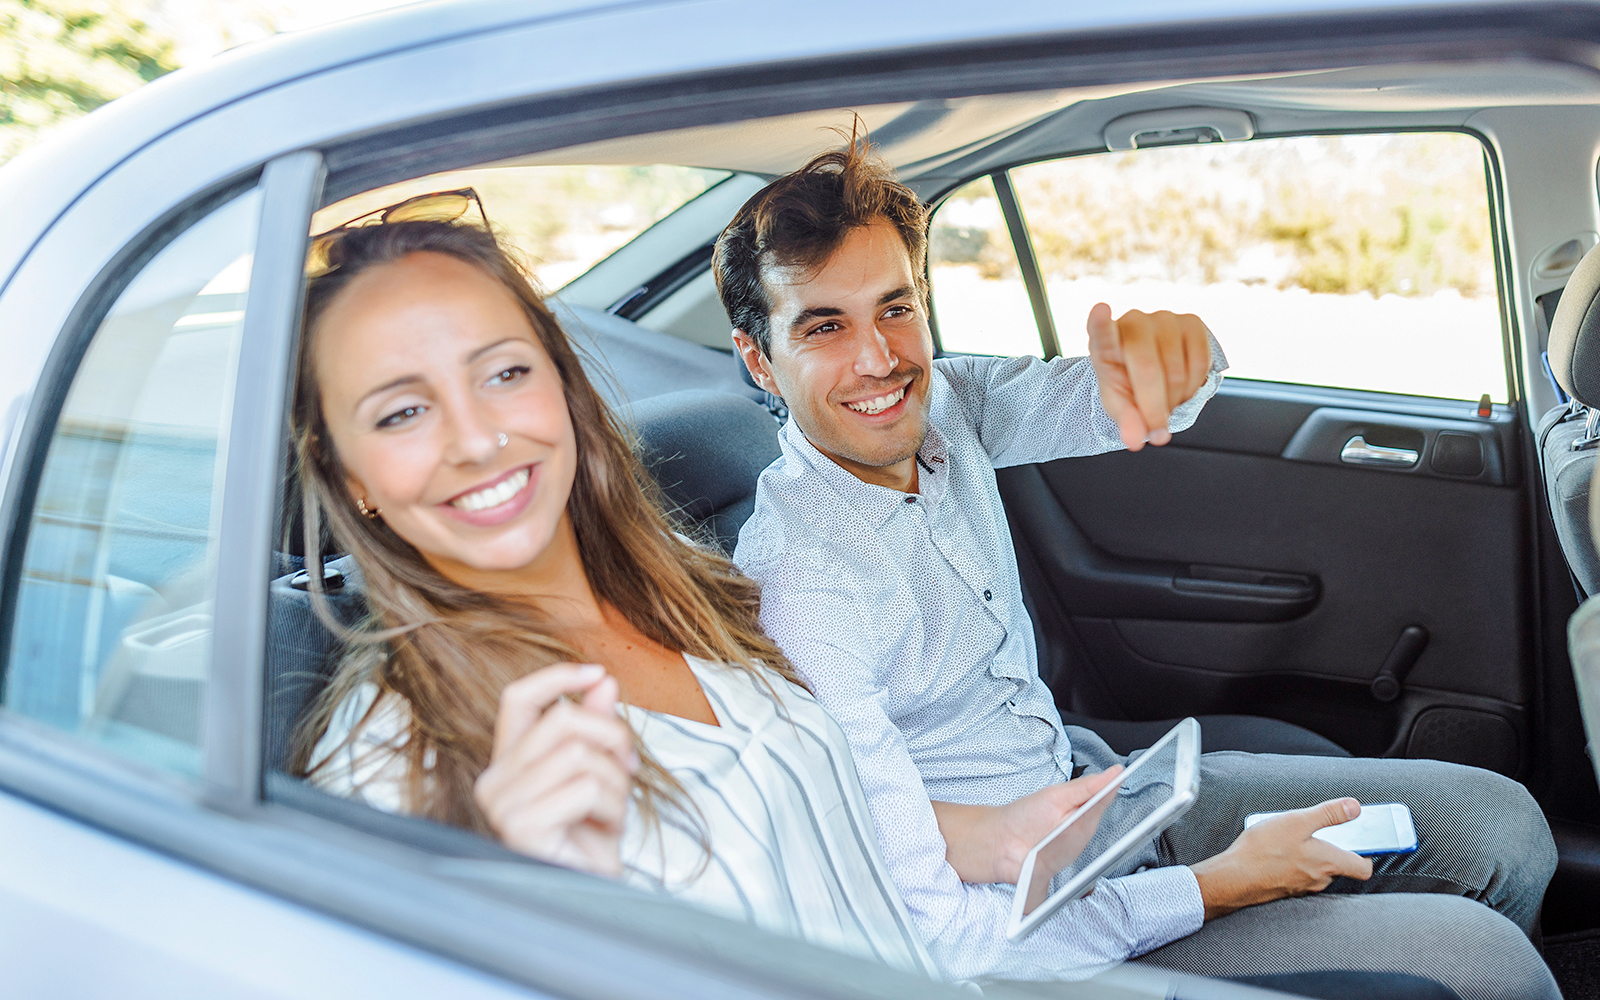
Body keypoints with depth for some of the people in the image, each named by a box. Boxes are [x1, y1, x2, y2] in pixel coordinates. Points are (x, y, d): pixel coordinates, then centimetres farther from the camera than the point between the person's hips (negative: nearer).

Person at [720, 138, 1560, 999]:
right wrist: (1213, 887, -20)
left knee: (1499, 827, 7)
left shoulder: (936, 403, -5)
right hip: (1031, 921, -7)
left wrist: (1166, 352, -33)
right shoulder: (792, 589, -28)